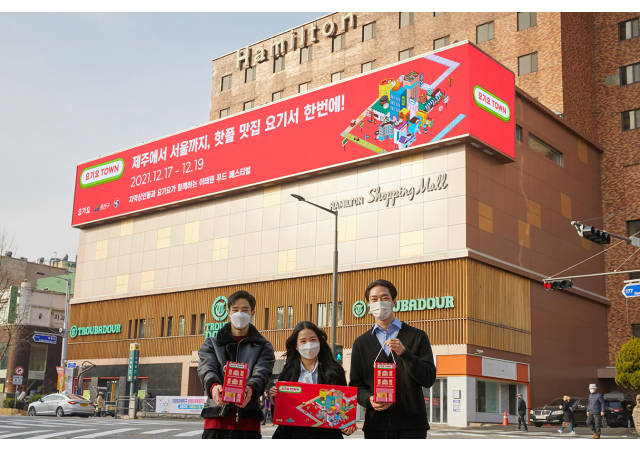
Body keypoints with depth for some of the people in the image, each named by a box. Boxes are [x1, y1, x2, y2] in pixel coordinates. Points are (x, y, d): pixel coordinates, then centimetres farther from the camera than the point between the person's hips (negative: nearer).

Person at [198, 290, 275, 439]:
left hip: (247, 419, 0)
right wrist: (213, 386, -26)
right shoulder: (212, 343, 17)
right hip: (217, 415, 0)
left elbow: (261, 373, -3)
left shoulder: (263, 347, 15)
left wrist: (251, 389, -28)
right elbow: (206, 368, -1)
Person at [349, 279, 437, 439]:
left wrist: (404, 353, -14)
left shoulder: (417, 337, 9)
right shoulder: (361, 343, 15)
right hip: (376, 424, 2)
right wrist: (369, 400, -10)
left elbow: (428, 379, 0)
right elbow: (356, 384, 12)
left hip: (411, 425, -1)